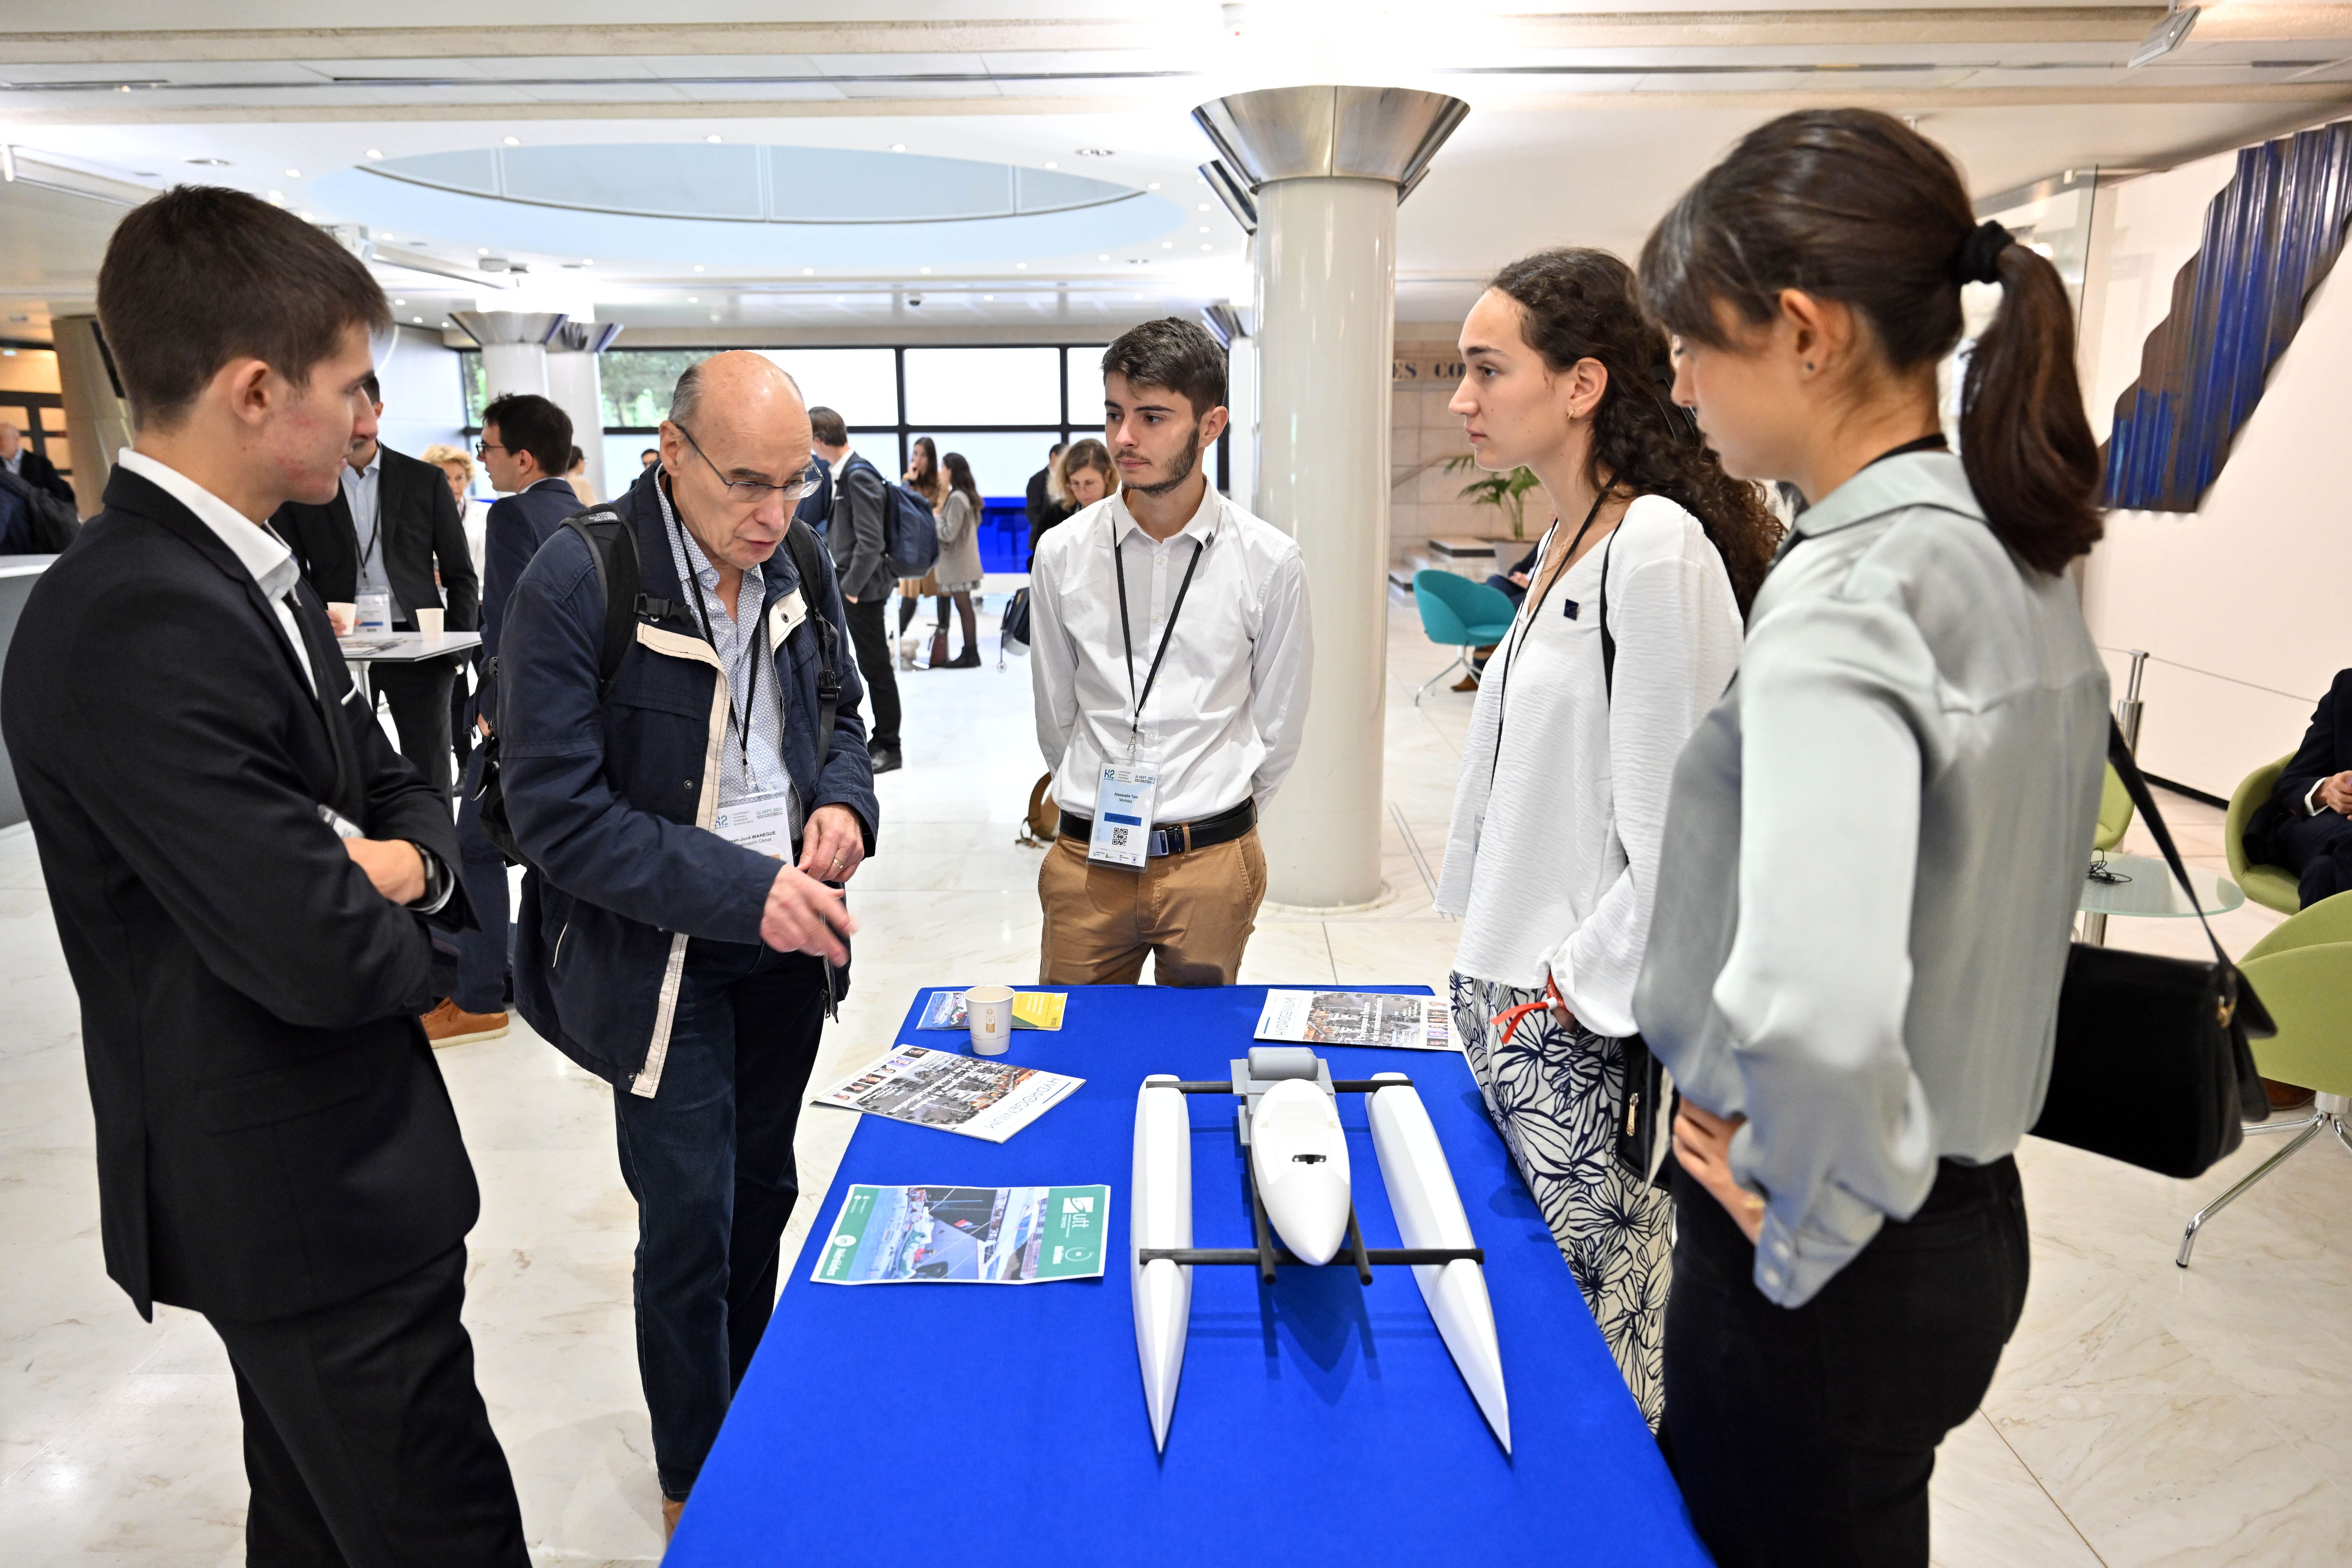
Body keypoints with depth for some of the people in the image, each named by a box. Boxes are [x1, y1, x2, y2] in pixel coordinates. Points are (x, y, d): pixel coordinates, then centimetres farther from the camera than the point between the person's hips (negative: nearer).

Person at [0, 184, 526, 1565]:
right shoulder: (137, 629, -25)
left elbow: (398, 791, 13)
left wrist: (410, 861, -10)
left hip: (320, 1169, 10)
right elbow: (327, 958, -29)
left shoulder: (252, 577, 6)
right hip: (307, 1200, -9)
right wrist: (406, 931, -6)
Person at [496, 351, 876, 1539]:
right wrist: (743, 889, -27)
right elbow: (556, 814, -20)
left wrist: (842, 799, -9)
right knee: (689, 1227, 5)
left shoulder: (795, 567, -1)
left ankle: (754, 1422, 43)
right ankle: (698, 1482, 30)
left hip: (790, 942, 6)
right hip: (661, 960, -5)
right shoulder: (577, 583, -19)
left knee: (763, 1191, 20)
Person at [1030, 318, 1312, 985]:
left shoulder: (1269, 561, -6)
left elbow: (1278, 726, 4)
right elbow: (1055, 711, 10)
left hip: (1212, 861, -1)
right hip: (1087, 861, 1)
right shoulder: (1063, 553, -1)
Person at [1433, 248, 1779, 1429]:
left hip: (1589, 1037, -9)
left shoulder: (1661, 550, -18)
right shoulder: (1564, 545, 11)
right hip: (1509, 1000, 9)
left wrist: (1568, 995, -13)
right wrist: (1486, 971, 17)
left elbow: (1677, 843, -20)